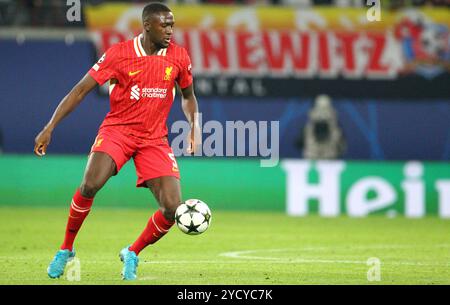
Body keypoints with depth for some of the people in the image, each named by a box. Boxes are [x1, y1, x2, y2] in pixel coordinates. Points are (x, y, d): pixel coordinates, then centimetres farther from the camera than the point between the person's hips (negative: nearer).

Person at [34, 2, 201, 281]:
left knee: (173, 208, -13)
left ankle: (132, 255, 13)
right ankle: (66, 249, -6)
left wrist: (195, 126, 3)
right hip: (117, 129, -3)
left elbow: (188, 96, 20)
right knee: (91, 184, -28)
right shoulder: (118, 54, -8)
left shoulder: (179, 57, 0)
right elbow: (80, 90, -5)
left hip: (155, 138, 3)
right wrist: (49, 128, -10)